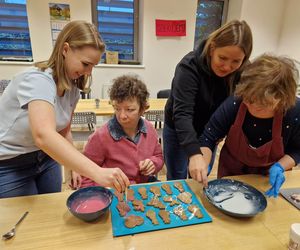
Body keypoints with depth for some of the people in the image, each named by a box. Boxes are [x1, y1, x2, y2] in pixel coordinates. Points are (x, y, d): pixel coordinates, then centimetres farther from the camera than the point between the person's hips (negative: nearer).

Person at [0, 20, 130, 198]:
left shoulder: (73, 87, -5)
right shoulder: (38, 79, -29)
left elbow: (63, 132, 4)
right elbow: (44, 136, -46)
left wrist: (74, 168, -5)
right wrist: (97, 173, -54)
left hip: (45, 157, 6)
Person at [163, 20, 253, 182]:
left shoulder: (240, 72, -13)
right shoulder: (190, 66, -28)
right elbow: (182, 113, -38)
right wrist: (195, 154, -47)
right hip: (179, 130, -4)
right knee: (177, 181, 9)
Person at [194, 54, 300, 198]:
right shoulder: (234, 103, -31)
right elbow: (208, 138, -22)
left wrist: (280, 167, -28)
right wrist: (203, 162, -38)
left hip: (268, 179, 1)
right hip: (231, 174, 0)